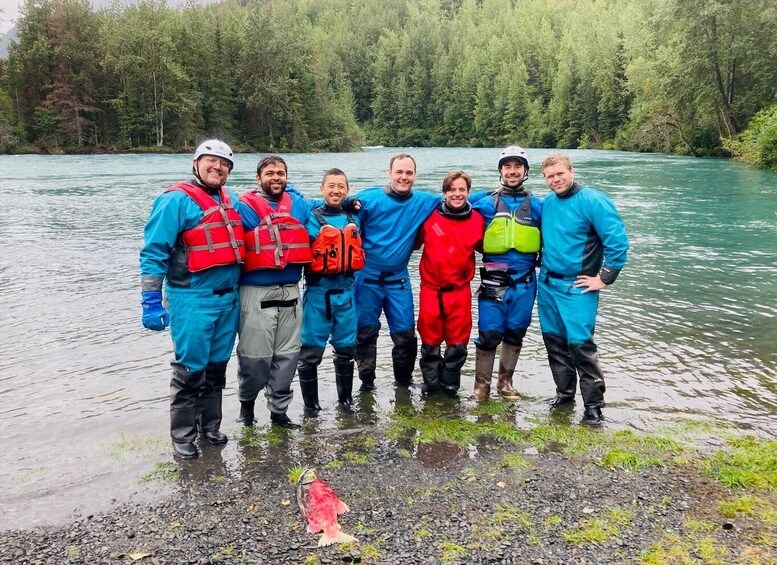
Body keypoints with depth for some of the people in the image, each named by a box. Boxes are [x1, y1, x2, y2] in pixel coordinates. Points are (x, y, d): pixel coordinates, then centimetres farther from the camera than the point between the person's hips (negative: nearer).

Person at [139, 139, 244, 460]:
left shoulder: (231, 201, 13)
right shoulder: (177, 200, -8)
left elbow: (244, 241, 32)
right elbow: (154, 253, -12)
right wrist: (151, 301, -16)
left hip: (228, 299, 6)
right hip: (193, 301, -6)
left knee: (217, 367, 15)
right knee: (191, 369, -1)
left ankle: (210, 426, 31)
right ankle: (182, 437, 14)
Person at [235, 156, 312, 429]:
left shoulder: (298, 203, 10)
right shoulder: (244, 206, -3)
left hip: (291, 292, 5)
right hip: (257, 293, -4)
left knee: (288, 355, 10)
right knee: (256, 356, 0)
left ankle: (279, 410, 24)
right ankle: (247, 401, 26)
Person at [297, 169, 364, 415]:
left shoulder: (353, 219, 10)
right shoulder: (311, 219, -5)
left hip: (346, 291, 5)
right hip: (318, 292, -4)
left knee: (346, 348, 13)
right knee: (311, 350, 1)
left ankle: (346, 398, 28)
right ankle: (311, 404, 15)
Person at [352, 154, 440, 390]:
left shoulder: (424, 202, 1)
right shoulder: (368, 198, -8)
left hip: (398, 280, 2)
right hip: (367, 278, -2)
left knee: (406, 333, 4)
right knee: (365, 332, 7)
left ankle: (404, 380, 27)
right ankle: (367, 381, 26)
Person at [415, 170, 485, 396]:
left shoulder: (477, 220, 0)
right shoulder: (430, 216, -4)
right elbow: (413, 243, 8)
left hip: (460, 291, 1)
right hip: (431, 290, -1)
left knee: (458, 342, 8)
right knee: (430, 339, 9)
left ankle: (450, 385, 26)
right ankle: (431, 383, 27)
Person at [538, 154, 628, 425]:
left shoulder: (592, 201, -13)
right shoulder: (547, 203, 7)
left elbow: (618, 241, -17)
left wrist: (605, 278, -14)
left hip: (577, 288, -6)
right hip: (547, 284, 7)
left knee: (580, 343, -9)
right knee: (554, 340, 12)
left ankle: (594, 404, 3)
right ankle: (564, 391, 29)